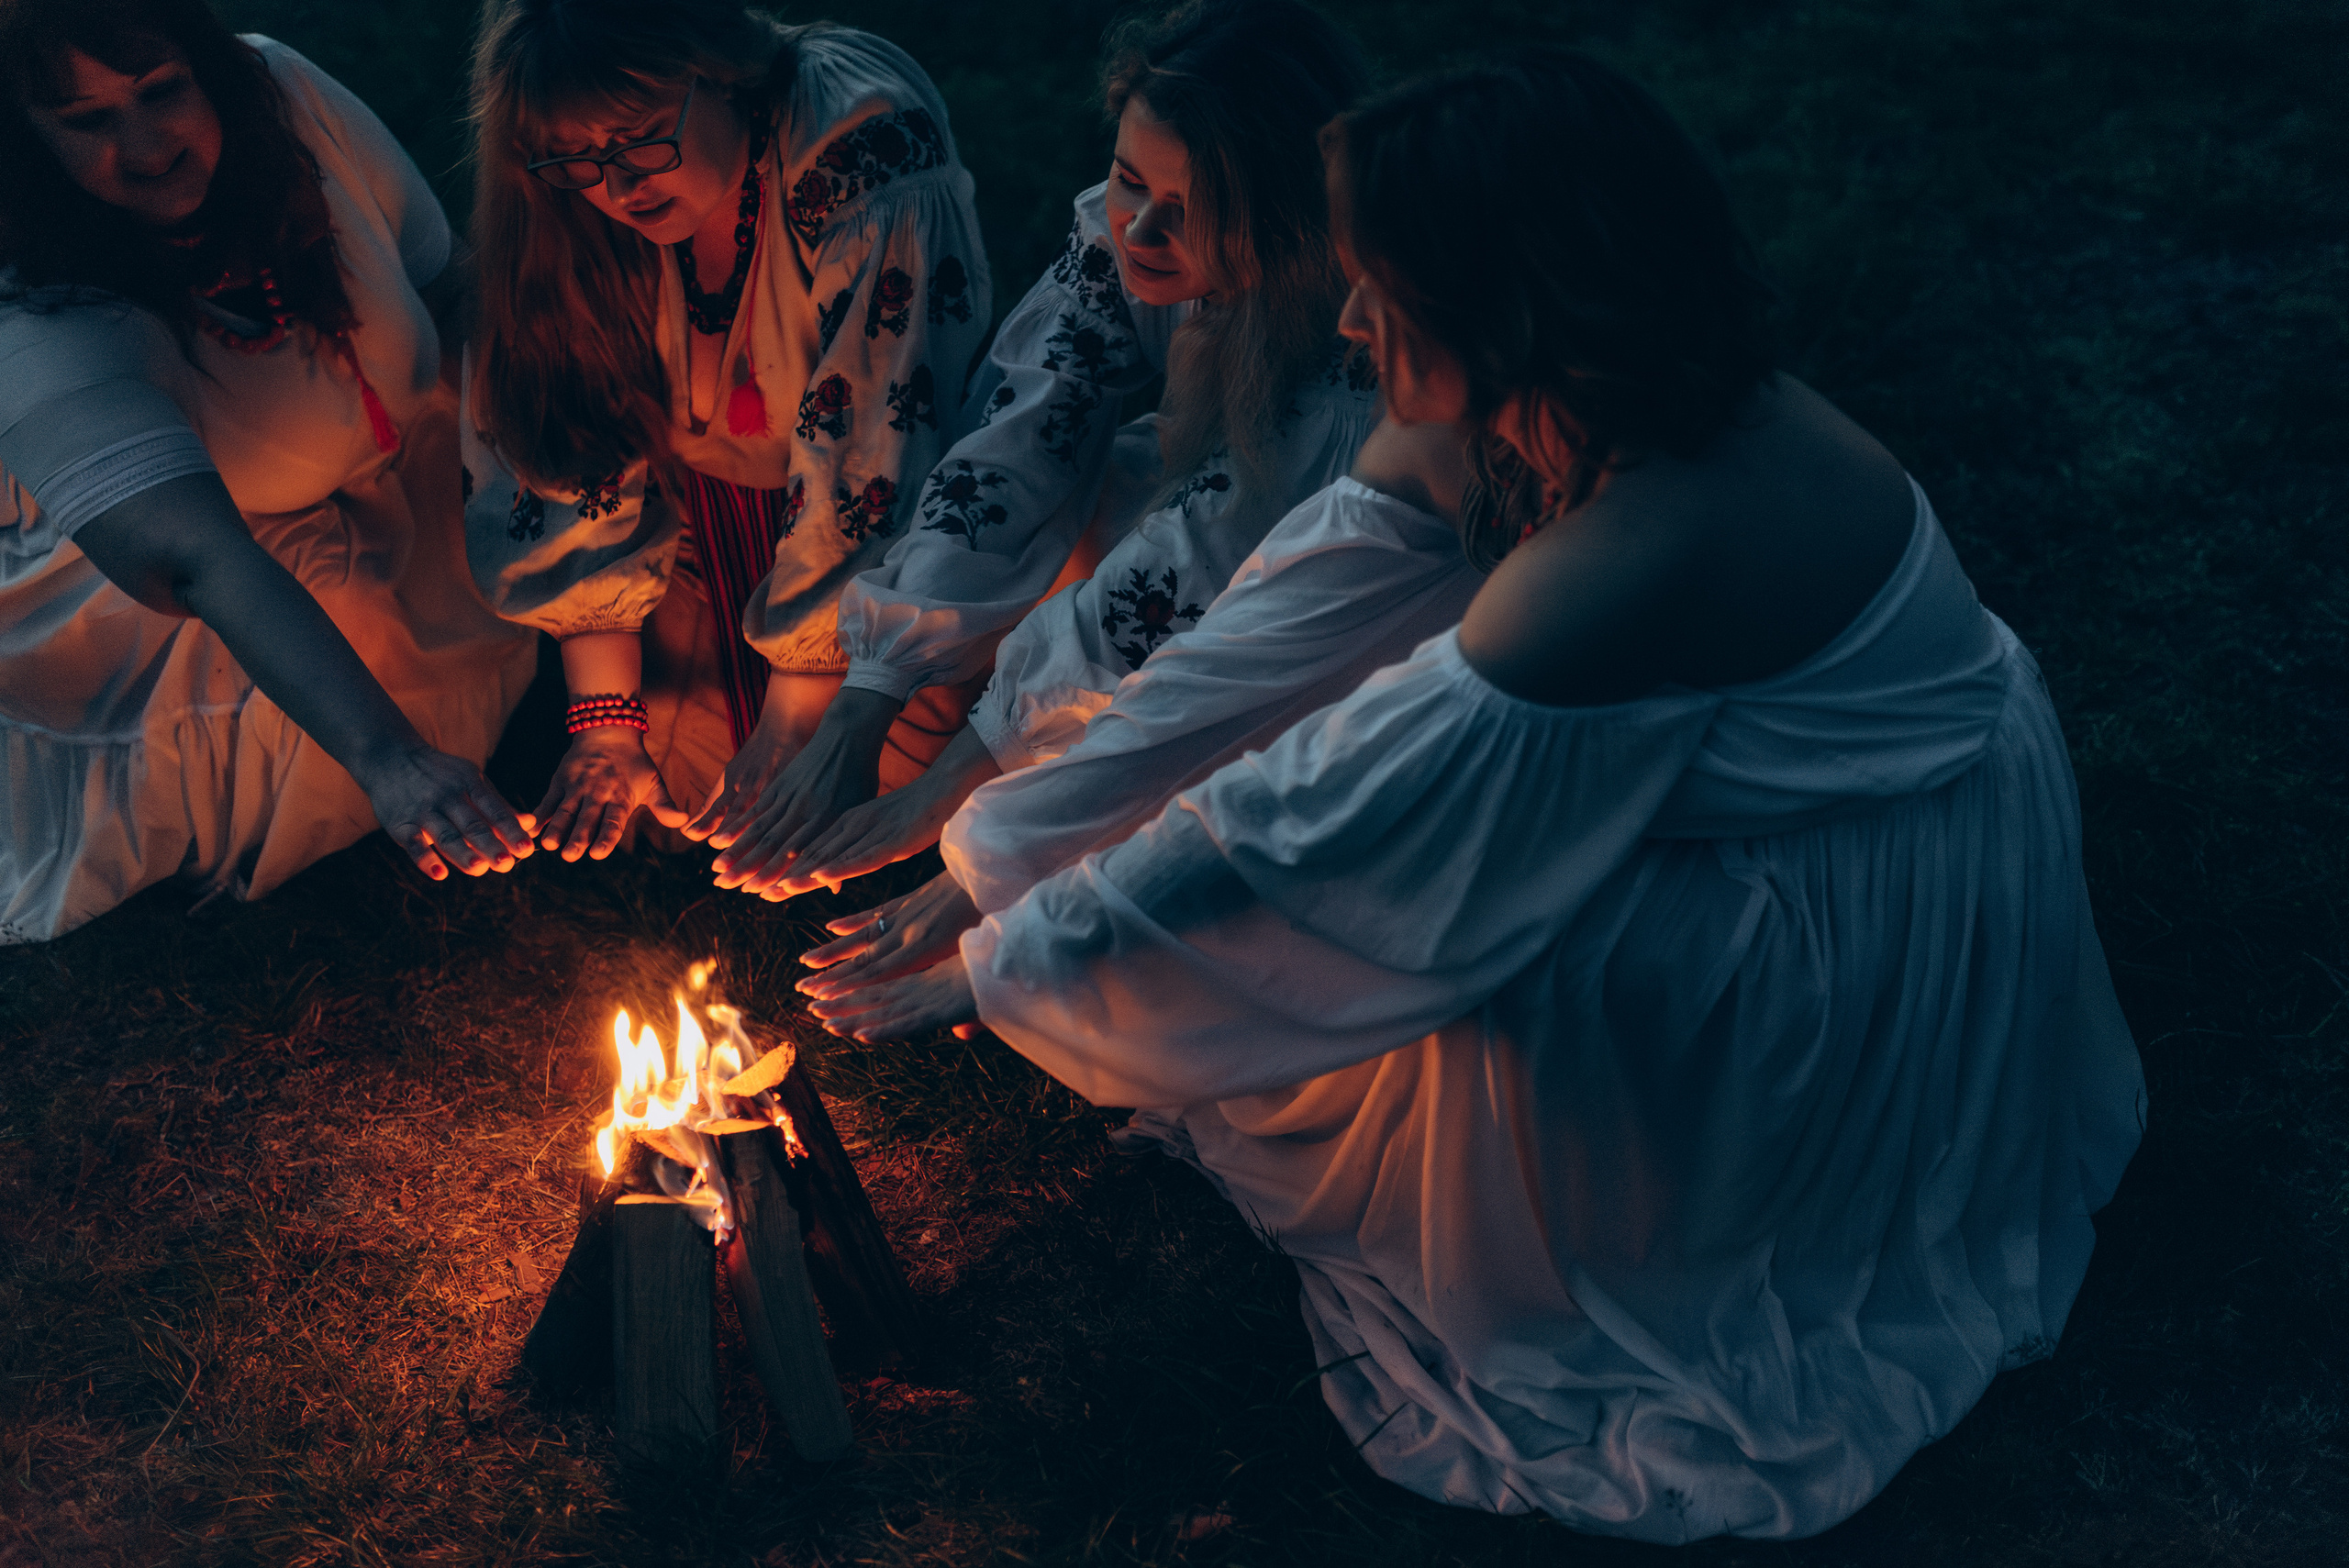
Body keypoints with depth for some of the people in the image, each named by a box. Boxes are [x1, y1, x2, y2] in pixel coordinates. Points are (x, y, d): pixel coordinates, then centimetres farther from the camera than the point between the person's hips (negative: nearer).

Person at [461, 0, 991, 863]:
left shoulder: (868, 152, -31)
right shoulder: (561, 203, -15)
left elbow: (872, 449, -29)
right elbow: (572, 441, -9)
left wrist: (792, 728, -25)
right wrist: (604, 719, -13)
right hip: (692, 497, 4)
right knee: (665, 790, -10)